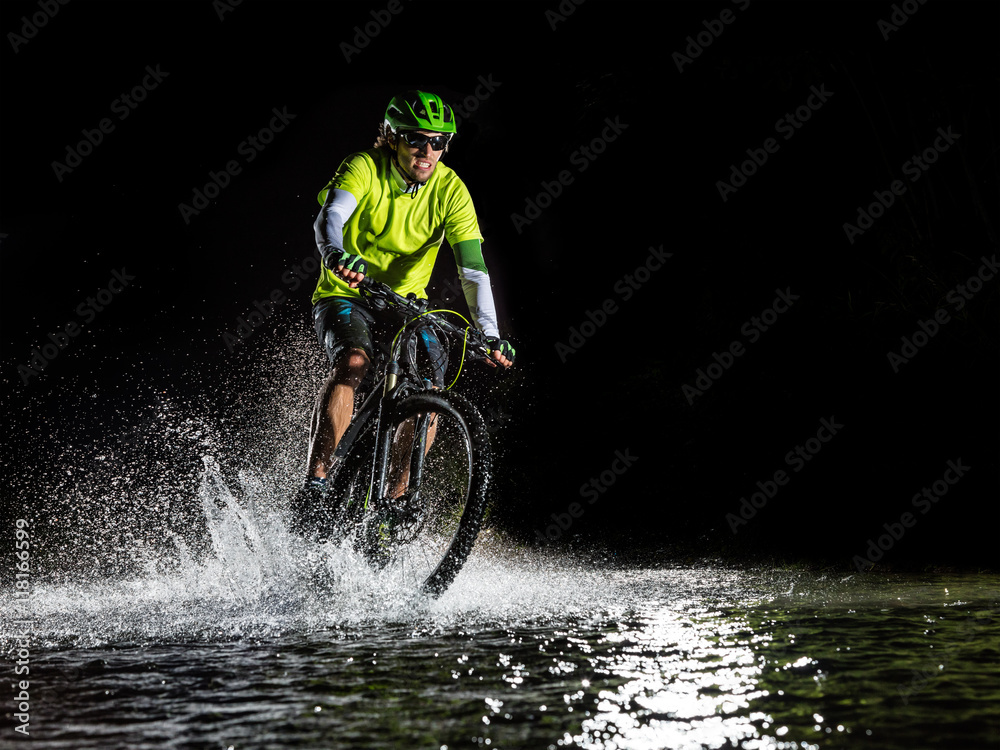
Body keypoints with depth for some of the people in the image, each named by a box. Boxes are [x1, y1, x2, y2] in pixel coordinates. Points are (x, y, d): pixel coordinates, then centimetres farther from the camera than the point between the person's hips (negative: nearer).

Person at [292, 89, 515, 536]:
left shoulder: (451, 191, -11)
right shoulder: (365, 168, -16)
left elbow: (473, 270, -17)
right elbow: (329, 219, -35)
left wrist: (490, 335, -31)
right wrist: (338, 255, -58)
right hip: (345, 295, -3)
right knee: (353, 362, -32)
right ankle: (315, 484, -32)